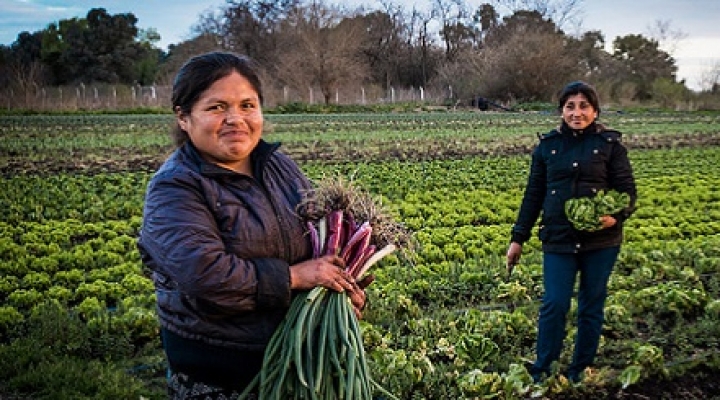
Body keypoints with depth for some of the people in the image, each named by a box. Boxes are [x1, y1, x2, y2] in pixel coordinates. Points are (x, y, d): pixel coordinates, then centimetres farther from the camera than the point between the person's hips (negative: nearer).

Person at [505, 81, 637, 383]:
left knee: (592, 306, 9)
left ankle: (581, 369, 25)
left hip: (601, 241, 0)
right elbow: (533, 195, 9)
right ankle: (542, 369, 12)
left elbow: (628, 192, -1)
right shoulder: (547, 145, 4)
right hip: (559, 240, 1)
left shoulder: (610, 144, -2)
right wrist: (518, 238, 8)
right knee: (554, 304, -3)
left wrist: (616, 215, -24)